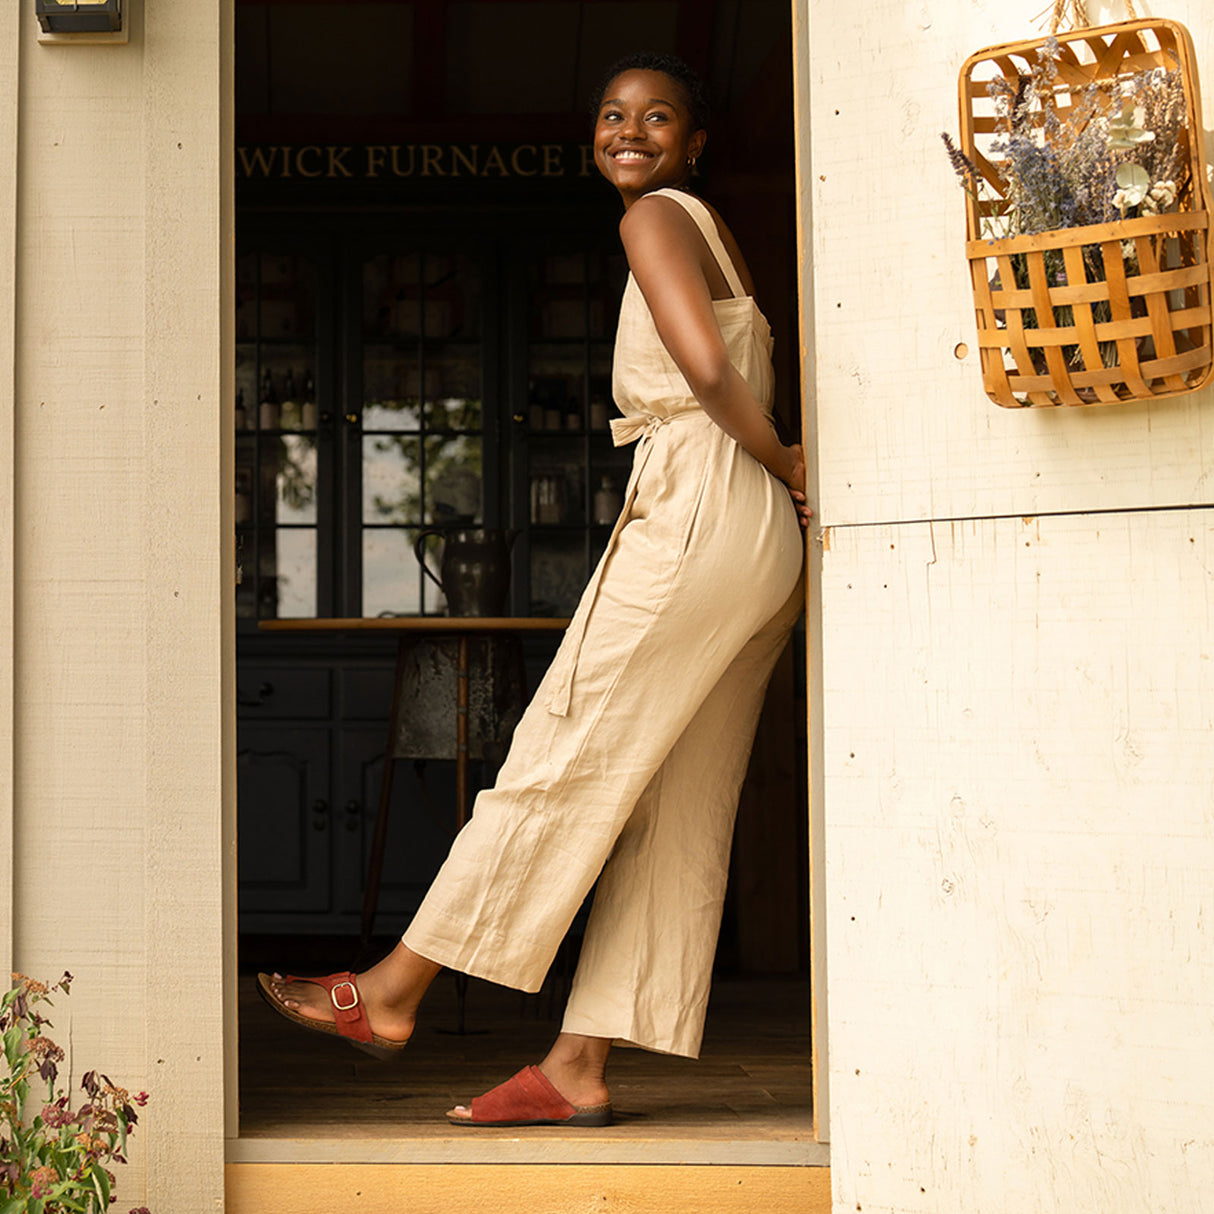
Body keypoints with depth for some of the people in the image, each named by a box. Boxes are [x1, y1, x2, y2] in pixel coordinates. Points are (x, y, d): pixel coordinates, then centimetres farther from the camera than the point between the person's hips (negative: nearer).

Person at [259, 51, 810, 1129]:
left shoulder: (657, 218, -4)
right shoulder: (712, 231, 25)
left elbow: (709, 372, -16)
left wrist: (781, 465, -3)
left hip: (695, 513, -9)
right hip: (758, 536, 9)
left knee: (564, 757, -5)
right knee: (673, 813, 4)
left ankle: (393, 994, 3)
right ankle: (579, 1068, 7)